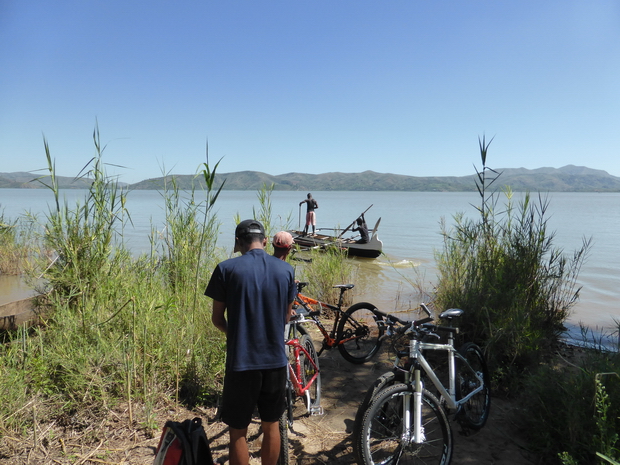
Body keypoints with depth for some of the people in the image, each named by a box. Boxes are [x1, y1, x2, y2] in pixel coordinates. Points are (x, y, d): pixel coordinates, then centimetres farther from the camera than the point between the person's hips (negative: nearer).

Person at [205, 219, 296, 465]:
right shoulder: (286, 270, 0)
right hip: (275, 359, 3)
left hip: (241, 361, -3)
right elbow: (286, 316, 8)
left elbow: (217, 319, -2)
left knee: (238, 430, 12)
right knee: (271, 425, 19)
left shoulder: (226, 269, -8)